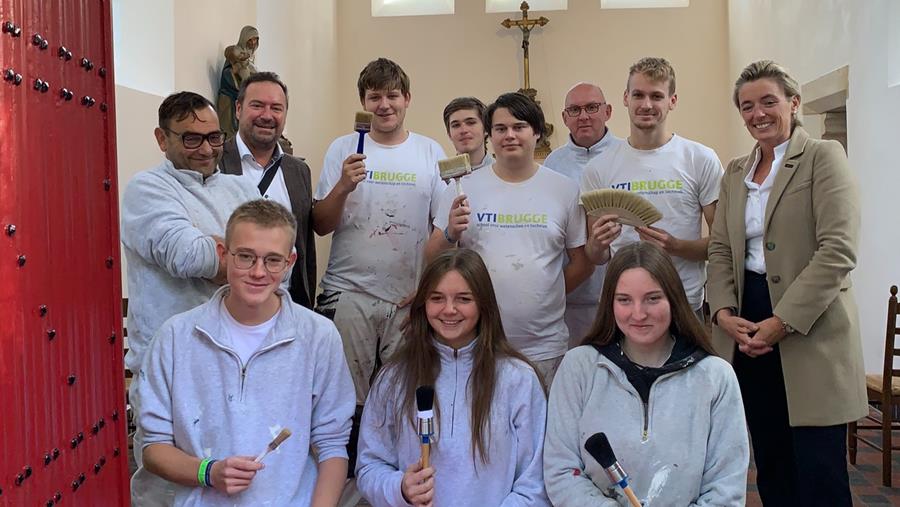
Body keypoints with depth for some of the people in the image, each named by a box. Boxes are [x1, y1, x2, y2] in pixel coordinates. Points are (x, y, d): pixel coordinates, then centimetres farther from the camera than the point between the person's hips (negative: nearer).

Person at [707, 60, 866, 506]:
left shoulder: (823, 157, -3)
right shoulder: (735, 173, 15)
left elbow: (838, 251, -13)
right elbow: (720, 250, 12)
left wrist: (782, 322, -17)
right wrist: (723, 312, -5)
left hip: (809, 331, -5)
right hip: (748, 330, 5)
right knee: (771, 470, 12)